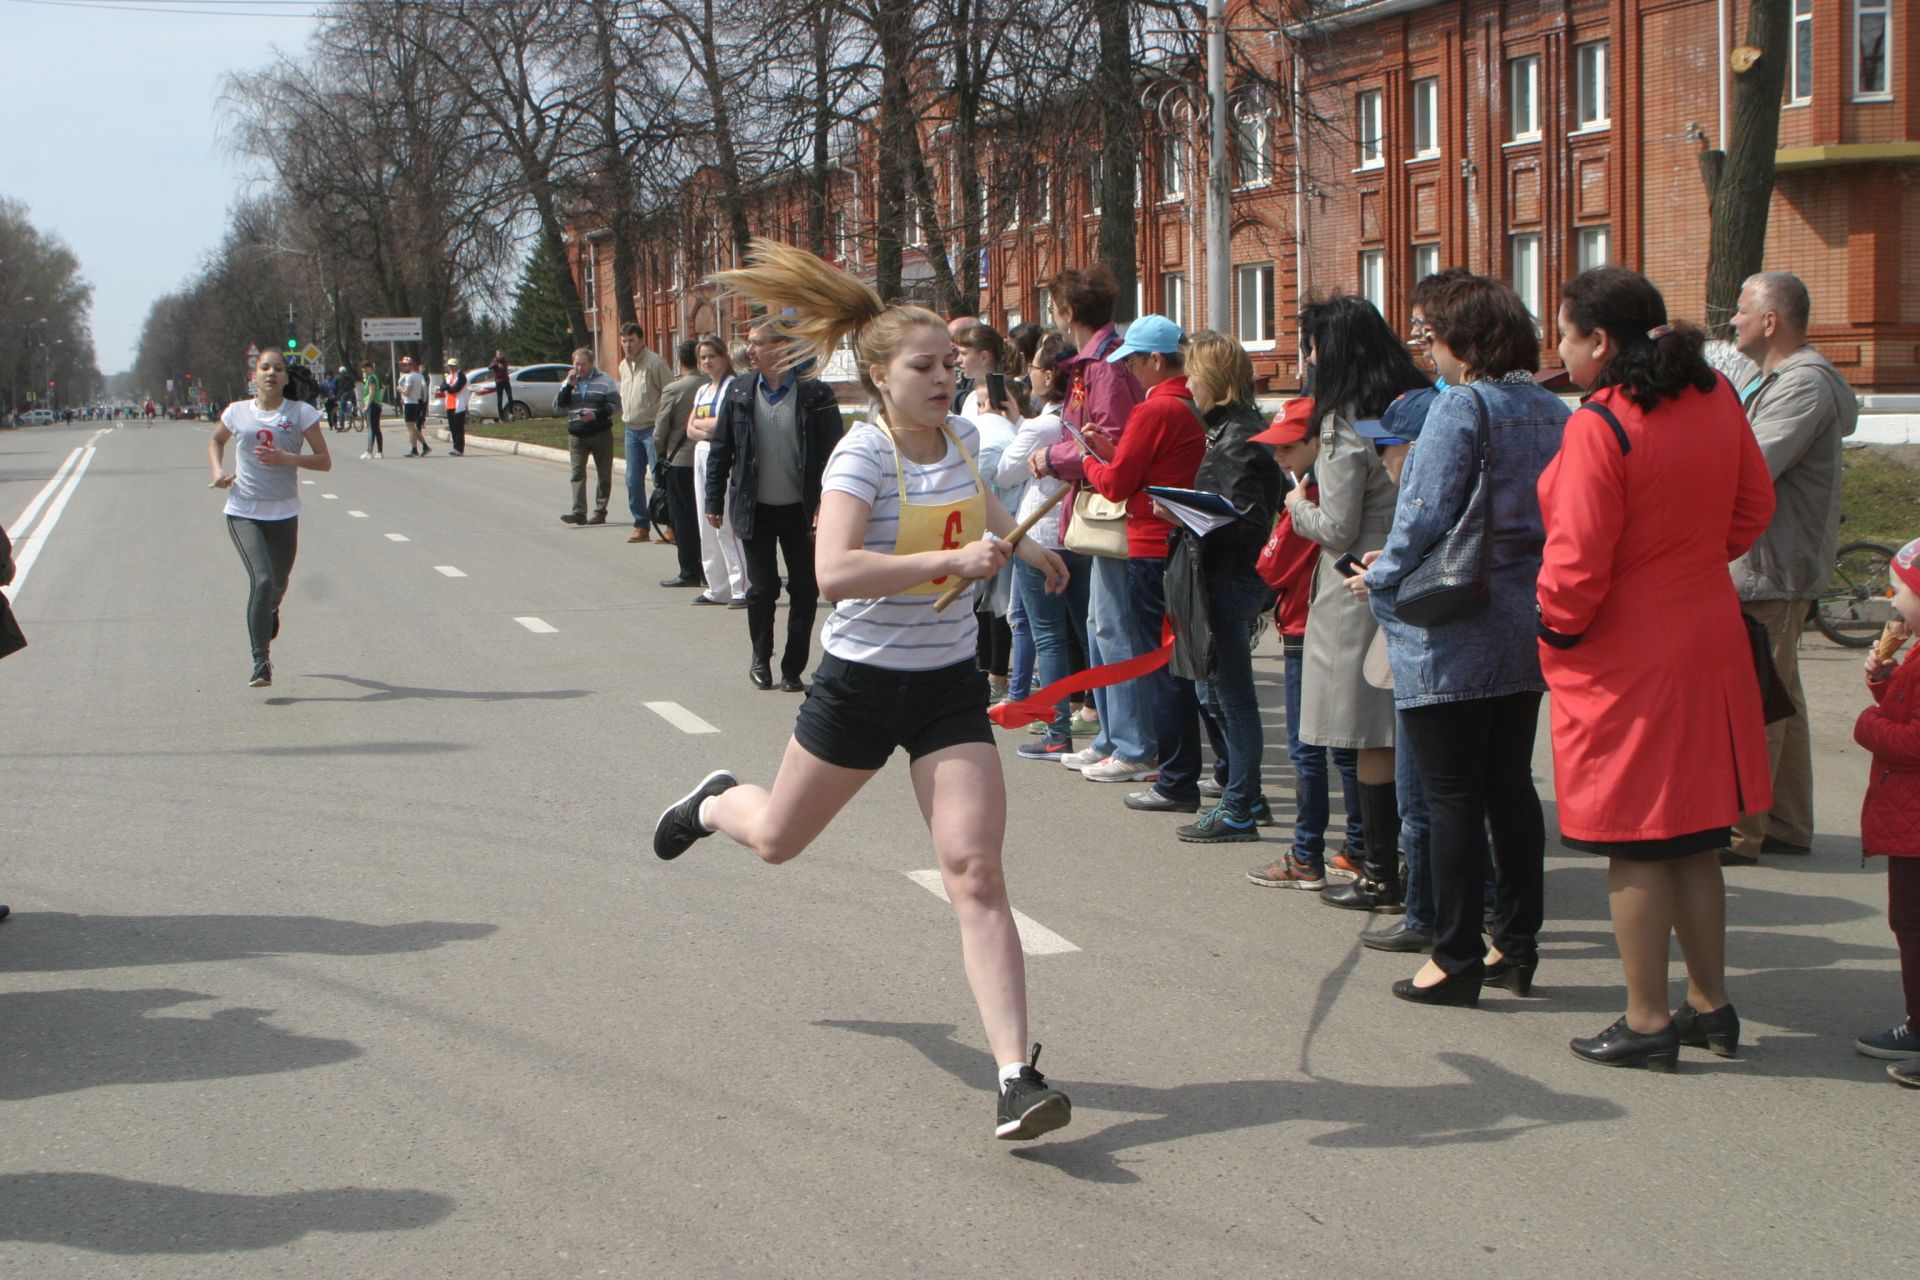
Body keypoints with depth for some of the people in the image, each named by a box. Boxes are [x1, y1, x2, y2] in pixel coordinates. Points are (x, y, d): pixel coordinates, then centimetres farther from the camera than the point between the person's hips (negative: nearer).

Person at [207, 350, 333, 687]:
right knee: (261, 580, -19)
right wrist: (218, 470, 3)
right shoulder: (238, 412, 1)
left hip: (284, 513, 1)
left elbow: (324, 460, -4)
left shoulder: (302, 413, -3)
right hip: (243, 512, -1)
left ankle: (270, 612, 56)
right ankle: (261, 662, -15)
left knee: (278, 583, 16)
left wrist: (286, 458, -20)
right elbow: (216, 440, 22)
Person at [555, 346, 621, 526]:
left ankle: (600, 511, 11)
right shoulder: (570, 382, 12)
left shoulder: (604, 381, 0)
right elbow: (558, 406, 3)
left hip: (601, 434, -2)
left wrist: (596, 414, -19)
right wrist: (568, 385, -8)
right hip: (576, 435, 2)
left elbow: (615, 406, -5)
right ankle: (579, 512, -15)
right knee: (577, 473, -9)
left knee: (604, 474, 2)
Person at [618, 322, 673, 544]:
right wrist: (625, 414, 14)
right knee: (633, 480, 8)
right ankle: (640, 525, 15)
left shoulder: (655, 363, -10)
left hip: (652, 428, -8)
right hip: (632, 430, 8)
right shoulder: (624, 366, 14)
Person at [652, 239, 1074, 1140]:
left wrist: (1024, 547, 28)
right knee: (778, 839, 19)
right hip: (861, 682, -3)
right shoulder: (864, 455, -18)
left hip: (948, 684, 3)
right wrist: (952, 559, -38)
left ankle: (1017, 1077, -15)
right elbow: (834, 571, -35)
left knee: (975, 872, -11)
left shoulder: (960, 437, 1)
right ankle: (716, 803, 57)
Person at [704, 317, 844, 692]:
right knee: (762, 588, 3)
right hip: (756, 510, 1)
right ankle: (761, 657, 25)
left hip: (801, 512, -1)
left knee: (804, 592, 4)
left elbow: (832, 452, -7)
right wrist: (714, 501, 5)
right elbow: (720, 451, 7)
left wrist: (826, 505, -14)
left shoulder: (814, 394, -7)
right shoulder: (739, 393, 2)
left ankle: (793, 668, 16)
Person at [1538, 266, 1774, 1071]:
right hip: (1708, 640, 7)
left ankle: (1647, 1021, 10)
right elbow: (1753, 506, 13)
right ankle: (1710, 1005, 23)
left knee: (1635, 849, 3)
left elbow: (1577, 565, -20)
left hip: (1624, 661, -7)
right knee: (1695, 837, 16)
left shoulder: (1599, 427, -21)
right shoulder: (1715, 399, 2)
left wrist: (1555, 628, -2)